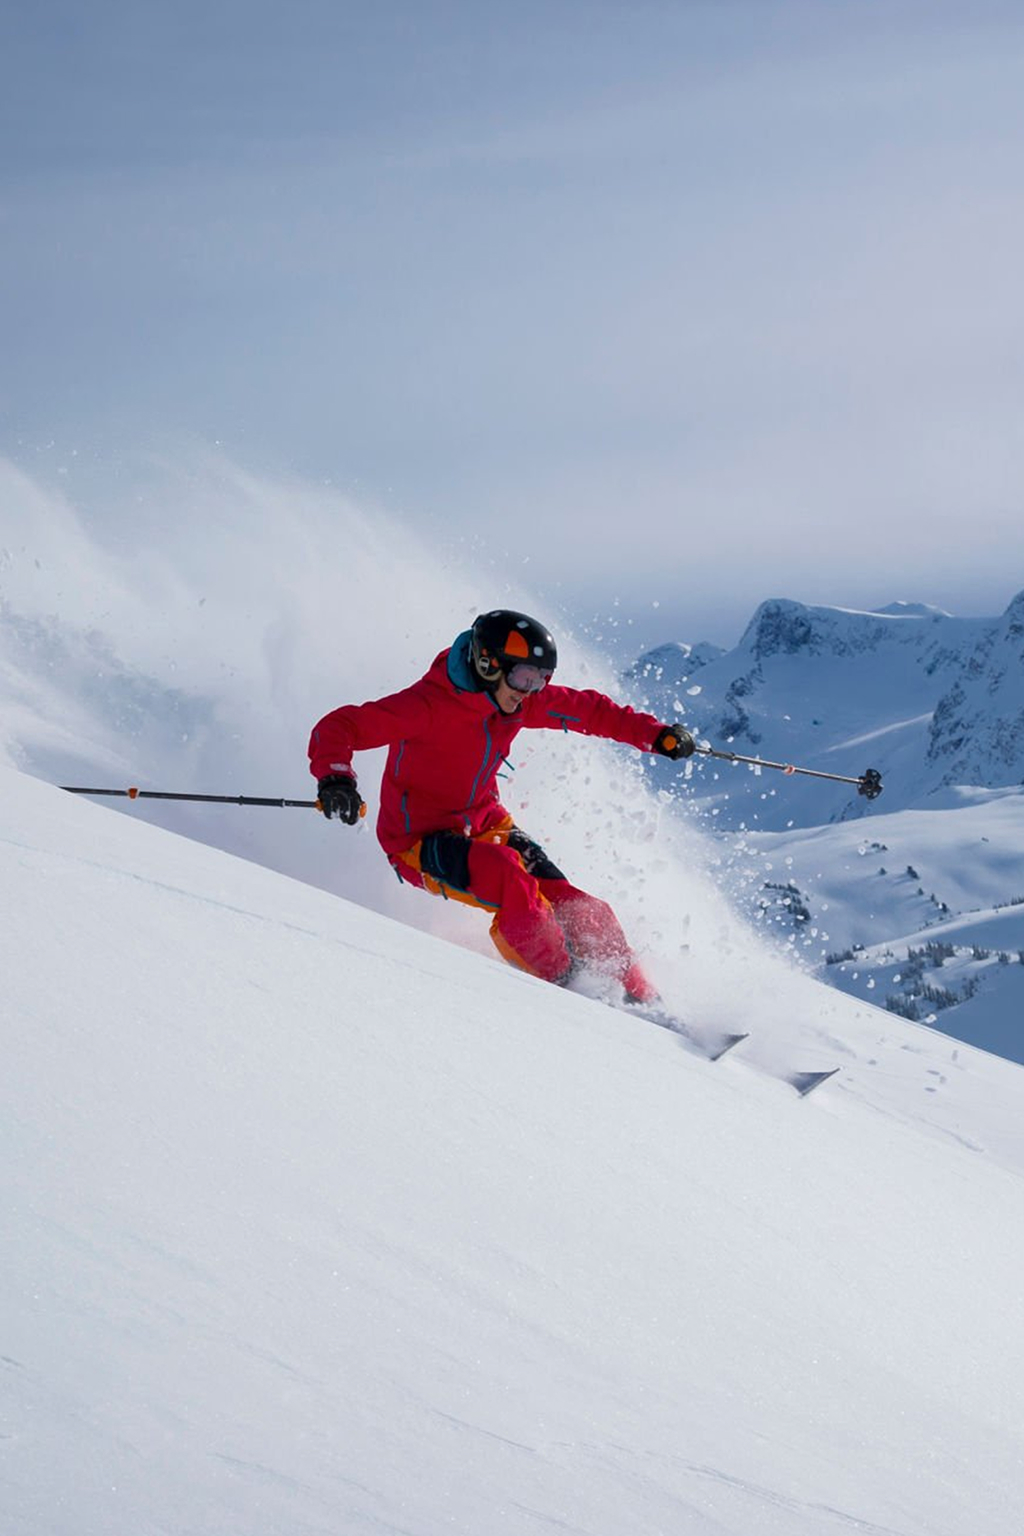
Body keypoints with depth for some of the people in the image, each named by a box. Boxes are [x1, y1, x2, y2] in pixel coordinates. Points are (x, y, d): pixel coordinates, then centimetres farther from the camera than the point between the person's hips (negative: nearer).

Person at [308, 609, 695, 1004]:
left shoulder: (520, 700, -4)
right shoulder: (428, 705, -24)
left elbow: (588, 709, 10)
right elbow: (336, 728, -28)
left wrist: (657, 735, 1)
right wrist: (335, 779, -48)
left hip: (483, 827, 6)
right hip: (421, 841, -6)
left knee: (579, 911, -11)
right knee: (507, 875, -34)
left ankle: (641, 1001, 4)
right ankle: (568, 988, -20)